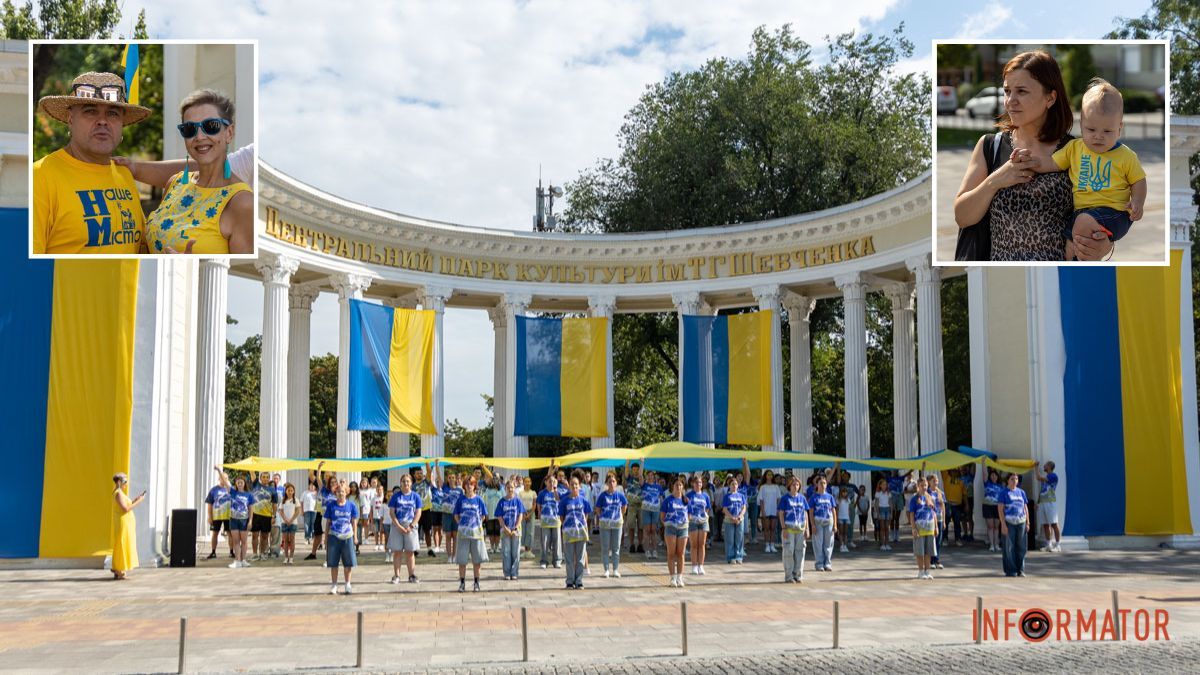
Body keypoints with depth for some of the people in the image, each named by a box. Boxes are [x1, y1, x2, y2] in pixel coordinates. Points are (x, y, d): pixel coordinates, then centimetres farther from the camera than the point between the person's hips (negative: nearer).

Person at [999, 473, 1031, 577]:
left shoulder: (1021, 492, 13)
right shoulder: (1004, 493, 1)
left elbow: (1026, 508, 16)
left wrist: (1028, 522, 10)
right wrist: (1003, 524, -11)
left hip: (1021, 522, 4)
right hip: (1009, 523, -4)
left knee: (1021, 547, 6)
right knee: (1009, 547, -1)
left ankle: (1020, 570, 14)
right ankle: (1010, 571, 6)